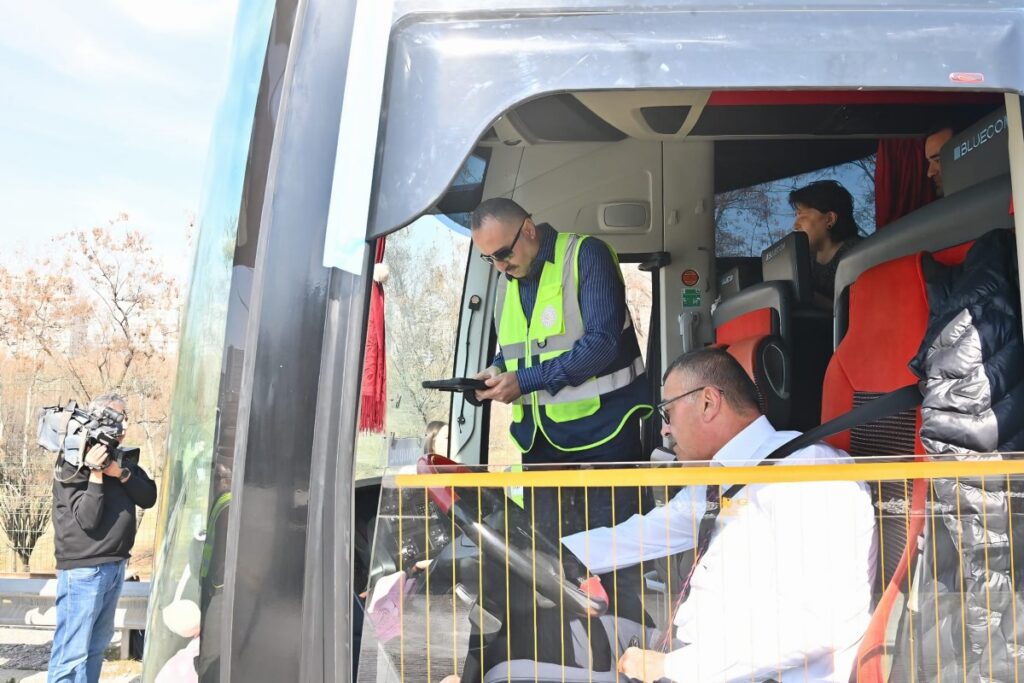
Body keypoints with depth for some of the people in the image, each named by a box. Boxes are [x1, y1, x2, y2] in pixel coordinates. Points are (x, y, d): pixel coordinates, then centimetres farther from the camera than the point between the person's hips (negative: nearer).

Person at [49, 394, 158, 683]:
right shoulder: (73, 462, -11)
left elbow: (149, 497, -1)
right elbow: (88, 519, -19)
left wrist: (121, 472, -14)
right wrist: (95, 473, -24)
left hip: (115, 566, 8)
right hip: (84, 569, -7)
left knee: (97, 645, 17)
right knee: (72, 651, -3)